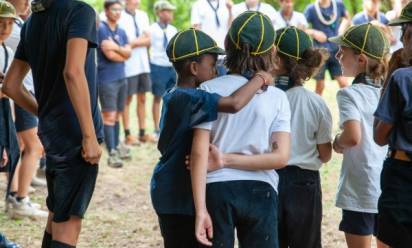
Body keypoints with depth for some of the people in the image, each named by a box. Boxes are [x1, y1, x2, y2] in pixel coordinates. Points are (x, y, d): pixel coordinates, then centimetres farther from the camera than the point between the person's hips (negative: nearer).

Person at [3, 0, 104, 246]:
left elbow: (11, 85, 15)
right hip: (74, 132, -8)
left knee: (57, 214, 18)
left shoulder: (32, 21, 12)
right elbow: (73, 72, -26)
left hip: (50, 130, 8)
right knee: (68, 223, -5)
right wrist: (90, 136, -24)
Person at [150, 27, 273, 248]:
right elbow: (234, 103, -37)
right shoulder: (188, 98, -23)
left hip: (172, 194, 10)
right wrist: (259, 79, -20)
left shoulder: (173, 97, 10)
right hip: (179, 197, -10)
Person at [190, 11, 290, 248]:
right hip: (260, 191, 1)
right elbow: (280, 157, -6)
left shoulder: (210, 89, -3)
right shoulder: (277, 97, 2)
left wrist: (201, 209, -10)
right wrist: (229, 160, -5)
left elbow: (199, 153, -9)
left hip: (217, 189, -1)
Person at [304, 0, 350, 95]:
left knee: (343, 83, -5)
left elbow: (347, 18, 21)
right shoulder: (311, 9, -7)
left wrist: (342, 28, 3)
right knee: (320, 85, 4)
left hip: (336, 50, 2)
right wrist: (313, 33, -20)